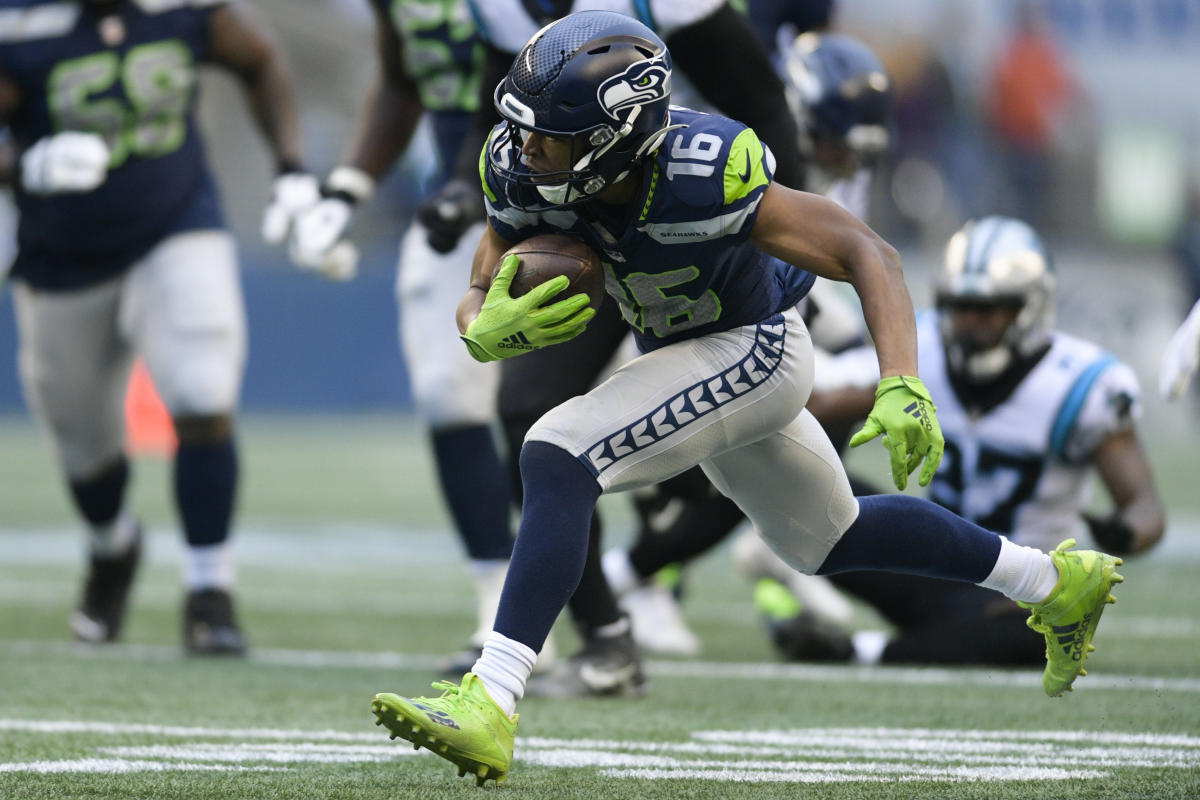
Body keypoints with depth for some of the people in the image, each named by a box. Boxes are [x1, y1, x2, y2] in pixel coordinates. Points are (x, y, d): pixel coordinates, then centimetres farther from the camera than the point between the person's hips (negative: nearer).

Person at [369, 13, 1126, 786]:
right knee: (827, 538, 27)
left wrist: (902, 389, -43)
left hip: (752, 351, -8)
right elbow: (474, 306, -9)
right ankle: (1060, 582, 46)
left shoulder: (701, 179, -36)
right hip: (684, 353, 8)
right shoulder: (525, 178, -20)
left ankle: (489, 707, -32)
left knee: (557, 459, -27)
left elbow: (868, 253, -31)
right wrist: (492, 330, -35)